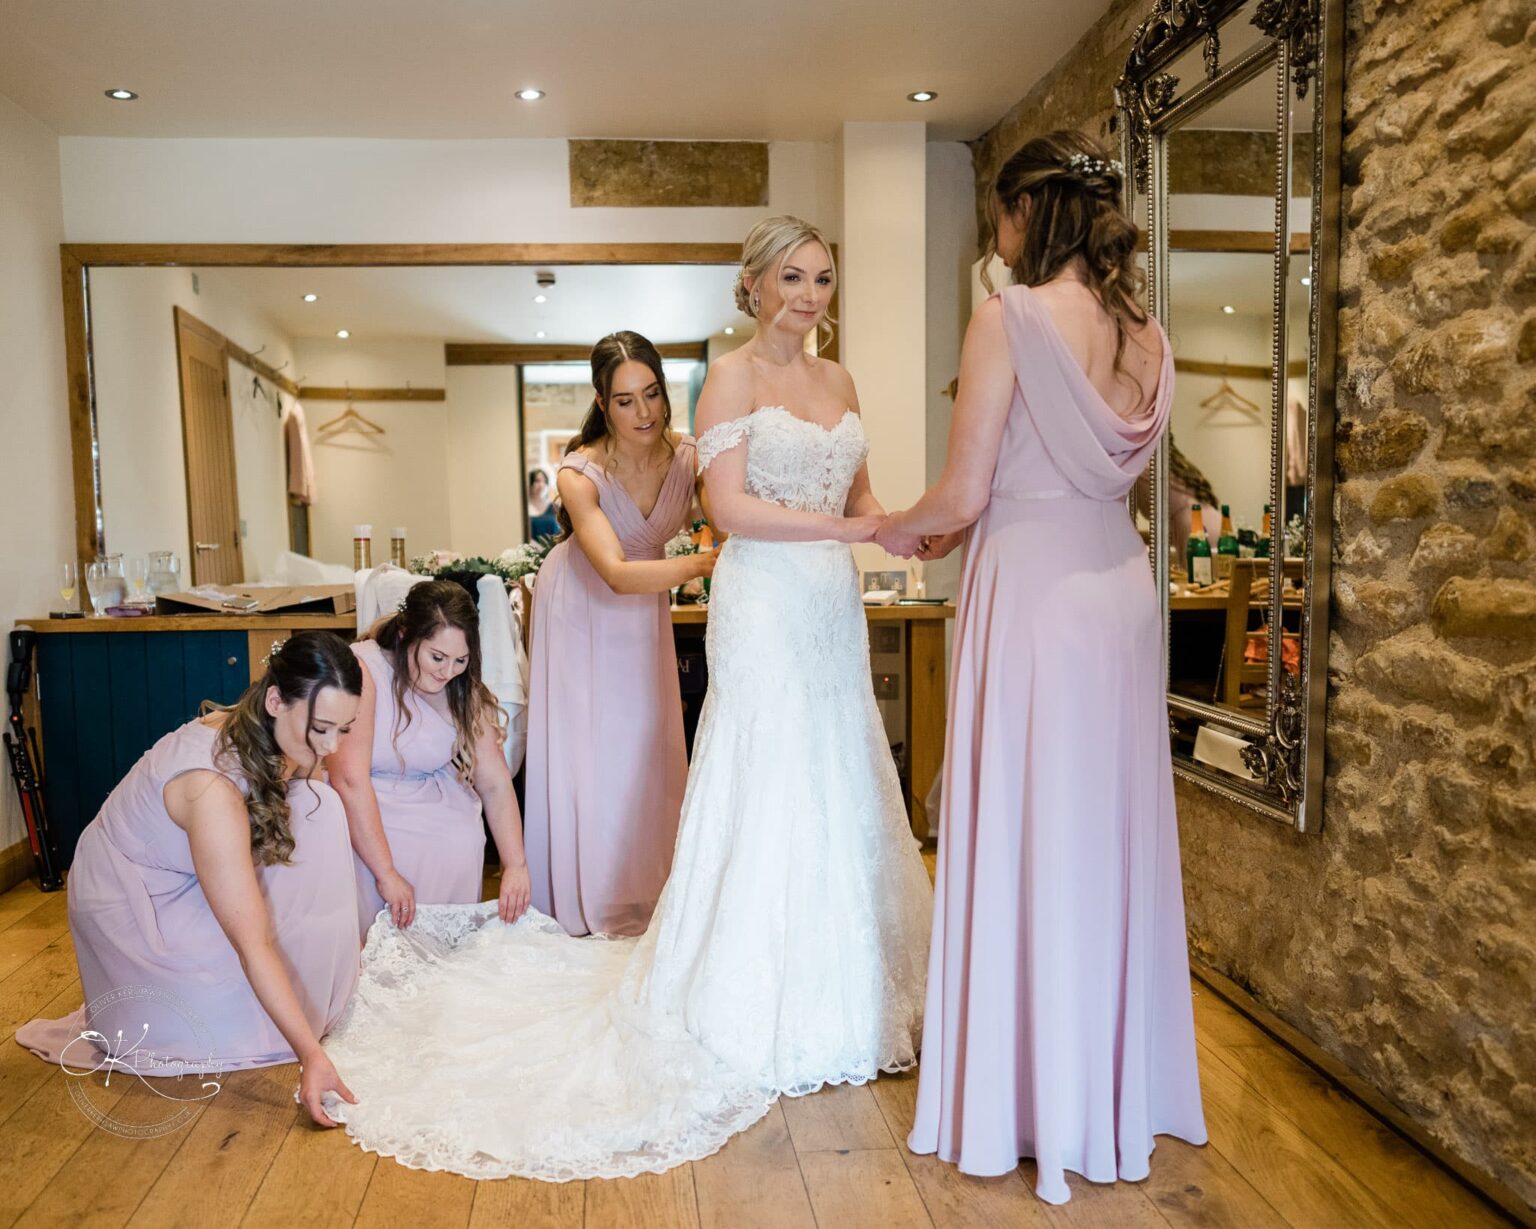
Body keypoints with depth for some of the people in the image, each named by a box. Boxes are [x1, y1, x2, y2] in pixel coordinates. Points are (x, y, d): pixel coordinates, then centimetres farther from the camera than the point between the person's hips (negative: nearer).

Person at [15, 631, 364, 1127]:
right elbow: (254, 946, -38)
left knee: (314, 808, -12)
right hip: (128, 901, -7)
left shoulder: (258, 733, -14)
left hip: (182, 881, 8)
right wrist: (312, 1055, -38)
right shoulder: (213, 787, -38)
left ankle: (316, 988, 1)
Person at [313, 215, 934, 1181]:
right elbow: (730, 506, -15)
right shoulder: (732, 377, -4)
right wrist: (851, 528, -17)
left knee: (839, 800, 11)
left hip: (834, 612, 7)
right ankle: (755, 1018, 14)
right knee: (764, 799, -1)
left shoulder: (839, 383, 16)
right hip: (764, 607, -7)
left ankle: (838, 996, 27)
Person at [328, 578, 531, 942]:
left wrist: (516, 865, -19)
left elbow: (495, 783, -8)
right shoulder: (360, 670, -21)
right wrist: (387, 874, -29)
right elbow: (350, 780, -27)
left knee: (461, 847, -23)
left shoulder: (465, 691, -4)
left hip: (436, 803, 5)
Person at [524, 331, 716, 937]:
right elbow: (617, 574, -38)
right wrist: (703, 563, -48)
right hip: (582, 610, -4)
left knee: (648, 750, 8)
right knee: (583, 752, 1)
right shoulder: (579, 473, -29)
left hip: (645, 612, 4)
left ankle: (643, 904, 23)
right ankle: (586, 911, 17)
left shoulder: (688, 455, -18)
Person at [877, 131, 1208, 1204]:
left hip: (1033, 592, -7)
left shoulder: (1009, 318, -11)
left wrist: (898, 529, 8)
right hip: (1120, 586, 7)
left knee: (1024, 837, 4)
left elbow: (965, 492, -14)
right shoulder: (1148, 337, 9)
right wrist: (963, 532, 20)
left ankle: (1030, 1102, 19)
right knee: (1110, 831, 16)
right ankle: (1120, 1084, 32)